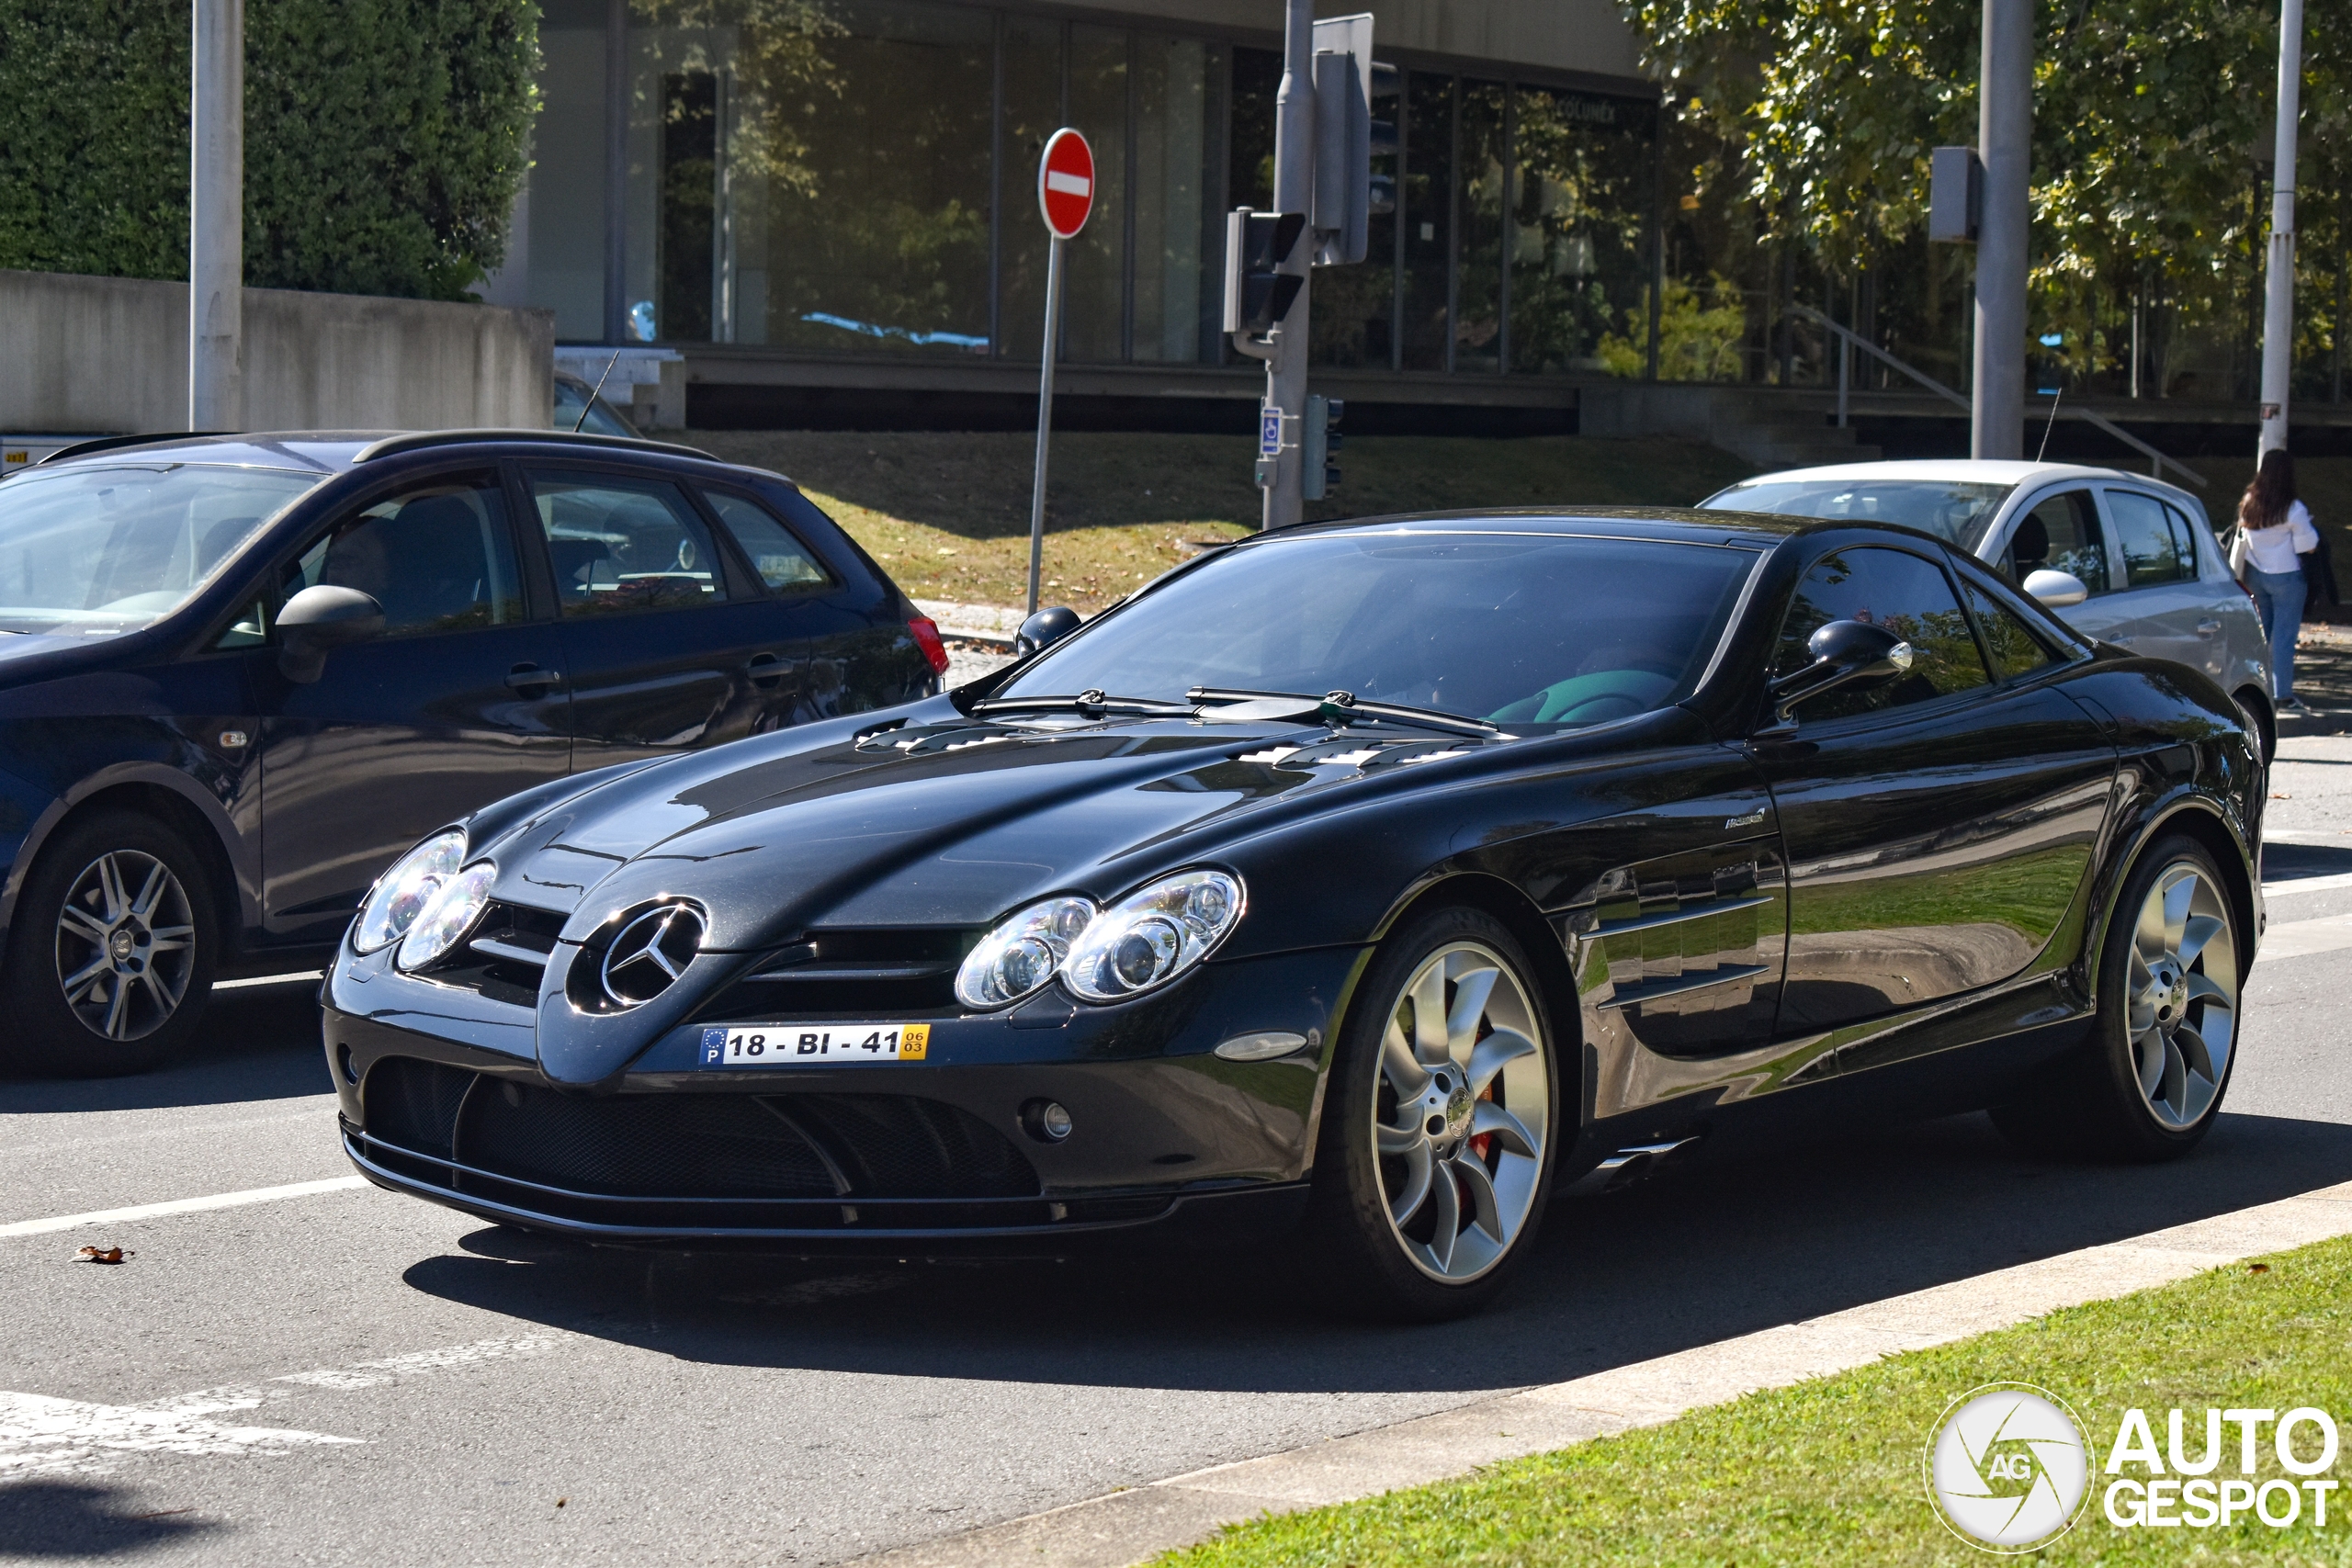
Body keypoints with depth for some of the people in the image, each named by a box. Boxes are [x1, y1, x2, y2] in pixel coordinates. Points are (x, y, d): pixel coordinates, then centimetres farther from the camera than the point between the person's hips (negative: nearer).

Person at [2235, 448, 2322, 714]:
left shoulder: (2247, 505, -1)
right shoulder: (2293, 510, -17)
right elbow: (2309, 547, -12)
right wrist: (2308, 522, 2)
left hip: (2255, 575, 5)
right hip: (2285, 576, -5)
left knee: (2262, 633, 15)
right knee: (2284, 636, -1)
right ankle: (2283, 695, 0)